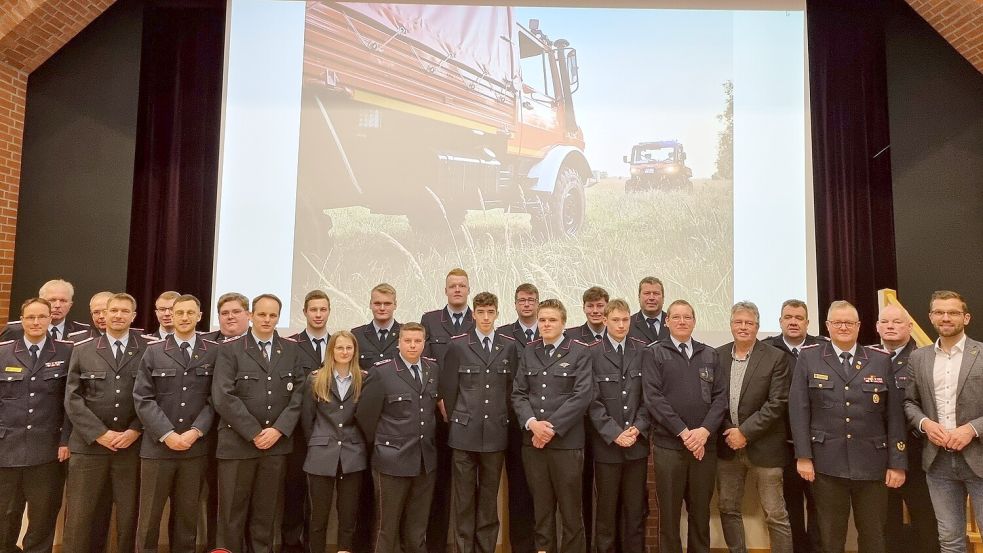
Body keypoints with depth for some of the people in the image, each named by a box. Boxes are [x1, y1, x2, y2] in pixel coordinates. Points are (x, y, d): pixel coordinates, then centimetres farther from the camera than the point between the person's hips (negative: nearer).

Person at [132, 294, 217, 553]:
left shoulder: (213, 351, 2)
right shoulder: (154, 350, 3)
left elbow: (215, 398, 0)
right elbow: (142, 398, -2)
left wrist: (196, 431, -12)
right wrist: (167, 434, -11)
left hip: (195, 447, 0)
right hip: (157, 446, 0)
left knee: (187, 515, 10)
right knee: (149, 516, 7)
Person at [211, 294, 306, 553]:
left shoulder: (292, 349, 8)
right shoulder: (230, 349, -1)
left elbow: (298, 393, 3)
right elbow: (223, 397, -10)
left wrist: (278, 430, -10)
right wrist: (254, 433, -13)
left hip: (277, 443, 2)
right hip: (237, 442, -2)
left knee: (265, 514, 11)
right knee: (232, 514, 6)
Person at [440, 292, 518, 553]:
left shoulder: (509, 346, 4)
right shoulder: (457, 345, -1)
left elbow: (512, 387, 9)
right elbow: (448, 389, 3)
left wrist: (502, 420, 8)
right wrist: (456, 421, 6)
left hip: (496, 433, 2)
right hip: (464, 433, -1)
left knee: (489, 499, 10)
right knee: (464, 498, 5)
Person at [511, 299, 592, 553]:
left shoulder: (580, 352, -1)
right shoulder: (528, 352, 12)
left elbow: (582, 396, -10)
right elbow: (518, 393, 8)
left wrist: (552, 427, -13)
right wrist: (532, 423, -10)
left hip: (566, 441, -3)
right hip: (533, 442, 4)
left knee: (571, 509, 4)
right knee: (541, 508, 11)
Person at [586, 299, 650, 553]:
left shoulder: (644, 351, 3)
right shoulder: (592, 353, -4)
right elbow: (592, 401, -7)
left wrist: (638, 428, -7)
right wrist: (615, 433, -11)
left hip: (637, 443, 2)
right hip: (606, 444, -2)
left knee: (636, 509, 10)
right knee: (606, 509, 8)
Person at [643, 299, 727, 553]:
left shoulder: (710, 355, 12)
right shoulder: (653, 353, 1)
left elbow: (721, 396, 4)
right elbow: (653, 397, -7)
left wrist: (704, 430, -10)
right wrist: (684, 432, -13)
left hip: (705, 444, 3)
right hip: (668, 444, -3)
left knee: (701, 511, 11)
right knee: (669, 512, 5)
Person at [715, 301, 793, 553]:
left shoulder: (776, 358, -7)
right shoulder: (718, 356, 3)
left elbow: (777, 403, -12)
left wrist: (745, 432, -15)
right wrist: (727, 432, -5)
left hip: (763, 446, -4)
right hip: (727, 445, 4)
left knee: (776, 515, 4)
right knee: (728, 509, 13)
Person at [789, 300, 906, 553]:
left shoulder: (881, 360, 7)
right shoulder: (808, 357, 2)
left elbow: (894, 415, 5)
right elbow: (798, 409, -2)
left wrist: (897, 463, 0)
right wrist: (803, 456, -7)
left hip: (871, 463, 2)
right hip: (826, 463, -1)